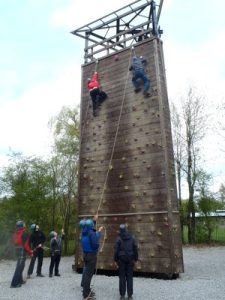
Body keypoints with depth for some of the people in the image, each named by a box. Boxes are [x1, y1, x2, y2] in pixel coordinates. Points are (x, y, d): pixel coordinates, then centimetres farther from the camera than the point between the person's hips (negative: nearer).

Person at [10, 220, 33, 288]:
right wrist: (30, 252, -5)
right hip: (22, 251, -8)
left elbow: (15, 242, 11)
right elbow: (26, 244, -16)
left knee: (20, 266, 20)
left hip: (17, 250, 8)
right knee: (19, 267, -5)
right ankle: (14, 283, -6)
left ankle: (19, 280, 30)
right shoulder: (24, 234, -15)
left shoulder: (15, 234, 6)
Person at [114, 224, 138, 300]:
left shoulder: (119, 238, -6)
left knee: (122, 277, 7)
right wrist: (135, 258, 8)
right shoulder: (132, 237, 0)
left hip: (121, 258, -2)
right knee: (129, 277, 8)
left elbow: (116, 250, -6)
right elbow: (135, 248, 1)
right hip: (130, 258, 2)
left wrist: (116, 260, 3)